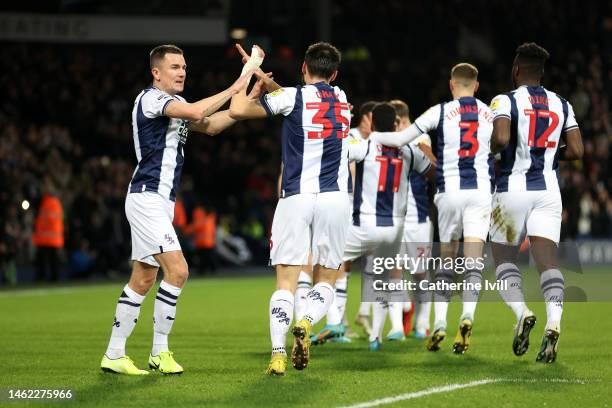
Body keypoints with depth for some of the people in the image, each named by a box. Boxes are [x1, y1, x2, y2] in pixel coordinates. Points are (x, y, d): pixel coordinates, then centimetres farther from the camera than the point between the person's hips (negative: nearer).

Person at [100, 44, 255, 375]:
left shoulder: (175, 103, 18)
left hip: (160, 201, 10)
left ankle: (114, 355, 14)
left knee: (143, 280, 10)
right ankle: (159, 351, -9)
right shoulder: (151, 98, -12)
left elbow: (209, 125, 19)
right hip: (147, 197, -10)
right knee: (177, 270, -16)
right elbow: (195, 112, -25)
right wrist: (234, 89, -20)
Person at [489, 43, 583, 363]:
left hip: (514, 188, -3)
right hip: (548, 190, 3)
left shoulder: (506, 101, -4)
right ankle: (553, 322, -26)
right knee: (547, 258, -5)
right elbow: (576, 150, 6)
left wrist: (490, 147, 0)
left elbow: (501, 138, -21)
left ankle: (521, 312, -12)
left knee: (504, 257, 11)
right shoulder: (561, 105, 10)